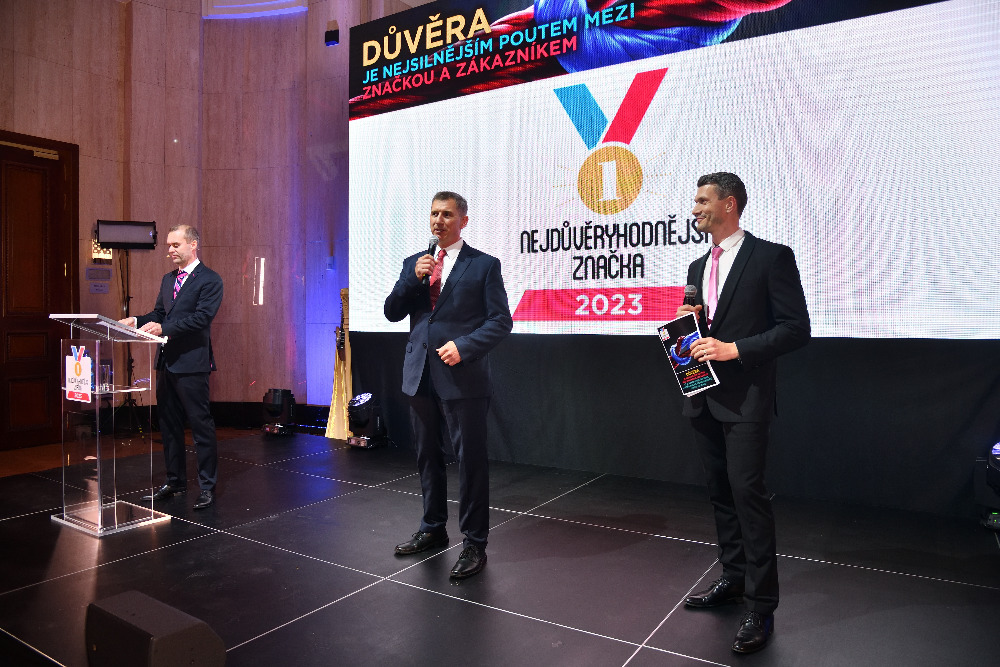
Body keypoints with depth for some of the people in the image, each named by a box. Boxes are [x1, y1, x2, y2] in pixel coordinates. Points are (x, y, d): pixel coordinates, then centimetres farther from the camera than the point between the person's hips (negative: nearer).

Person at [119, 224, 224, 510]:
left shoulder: (209, 280, -9)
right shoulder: (168, 279, 17)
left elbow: (202, 317, -19)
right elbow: (159, 313, 18)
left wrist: (164, 328, -25)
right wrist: (137, 321, -1)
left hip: (191, 363, -8)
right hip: (166, 362, 9)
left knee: (201, 425, -1)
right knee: (169, 425, 15)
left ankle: (207, 486, 9)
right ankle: (175, 481, 28)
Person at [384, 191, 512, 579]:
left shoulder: (484, 265, -1)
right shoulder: (413, 263, 13)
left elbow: (501, 321, -6)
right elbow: (392, 312, 7)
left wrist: (464, 346, -18)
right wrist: (413, 278, -8)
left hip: (462, 377, -5)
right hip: (420, 375, 5)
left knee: (470, 460, 1)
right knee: (427, 456, 17)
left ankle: (474, 545, 14)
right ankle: (433, 529, 35)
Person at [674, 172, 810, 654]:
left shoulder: (771, 257, -6)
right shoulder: (698, 267, 15)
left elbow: (796, 328, -11)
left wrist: (734, 349, -19)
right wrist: (689, 322, -1)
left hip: (745, 398, -7)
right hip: (704, 396, 7)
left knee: (747, 492, -7)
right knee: (720, 491, 15)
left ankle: (761, 605, 6)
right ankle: (733, 578, 30)